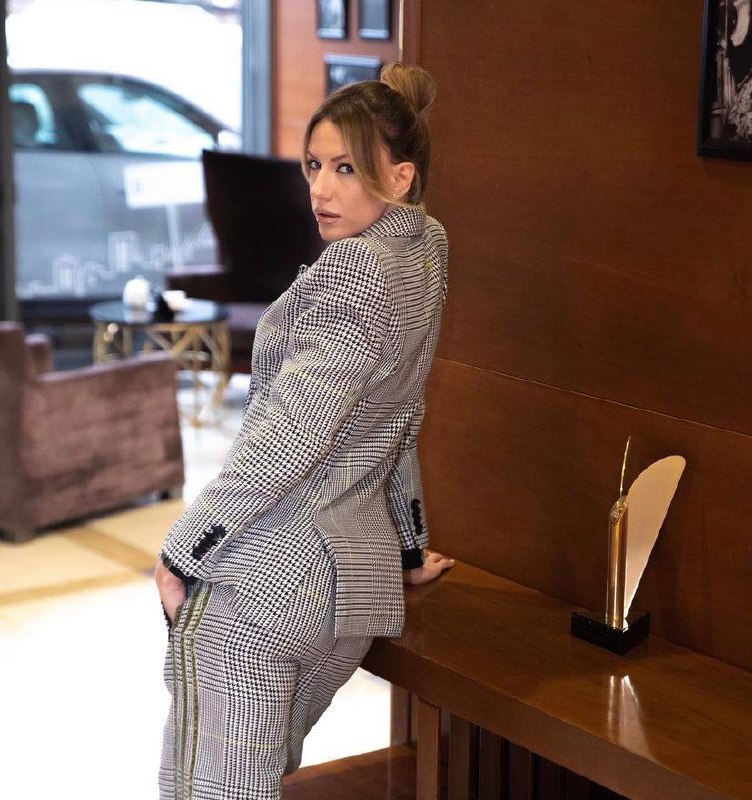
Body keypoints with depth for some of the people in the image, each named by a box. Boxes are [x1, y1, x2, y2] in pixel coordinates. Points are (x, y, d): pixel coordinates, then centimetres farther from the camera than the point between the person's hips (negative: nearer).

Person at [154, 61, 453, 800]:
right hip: (360, 577, 9)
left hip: (257, 579, -9)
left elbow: (286, 437, -20)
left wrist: (181, 550, -12)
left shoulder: (355, 270, -16)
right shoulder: (425, 251, 10)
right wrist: (409, 545, 31)